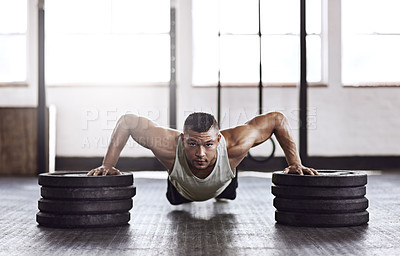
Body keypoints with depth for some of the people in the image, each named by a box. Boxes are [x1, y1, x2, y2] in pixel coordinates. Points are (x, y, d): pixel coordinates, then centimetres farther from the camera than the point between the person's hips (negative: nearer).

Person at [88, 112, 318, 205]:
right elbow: (127, 121, -36)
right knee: (176, 201, 38)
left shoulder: (234, 145, -51)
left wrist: (295, 164, -32)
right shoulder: (169, 147, -51)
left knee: (227, 196, 40)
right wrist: (108, 165, -36)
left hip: (221, 185, 1)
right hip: (182, 190, -1)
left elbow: (277, 119, -36)